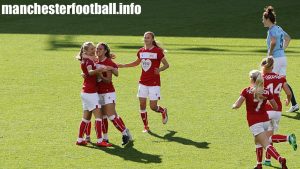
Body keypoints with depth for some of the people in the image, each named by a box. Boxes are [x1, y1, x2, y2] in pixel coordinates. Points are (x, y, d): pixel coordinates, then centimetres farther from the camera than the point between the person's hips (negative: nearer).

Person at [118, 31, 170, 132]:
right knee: (142, 104, 1)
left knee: (153, 106, -5)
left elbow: (166, 65, -5)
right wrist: (123, 65, 18)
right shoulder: (141, 51, 6)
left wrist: (160, 69, -25)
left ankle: (164, 111, 29)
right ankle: (146, 126, 14)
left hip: (154, 83, -5)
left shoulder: (157, 51, -9)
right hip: (143, 82, 5)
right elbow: (137, 63, 24)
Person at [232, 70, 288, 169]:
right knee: (258, 142, 26)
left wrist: (233, 106, 10)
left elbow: (237, 105, -14)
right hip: (265, 120, 5)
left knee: (266, 145, -11)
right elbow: (275, 107, 6)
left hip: (254, 123, -5)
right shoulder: (266, 92, 0)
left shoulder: (247, 91, -9)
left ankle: (280, 159, -33)